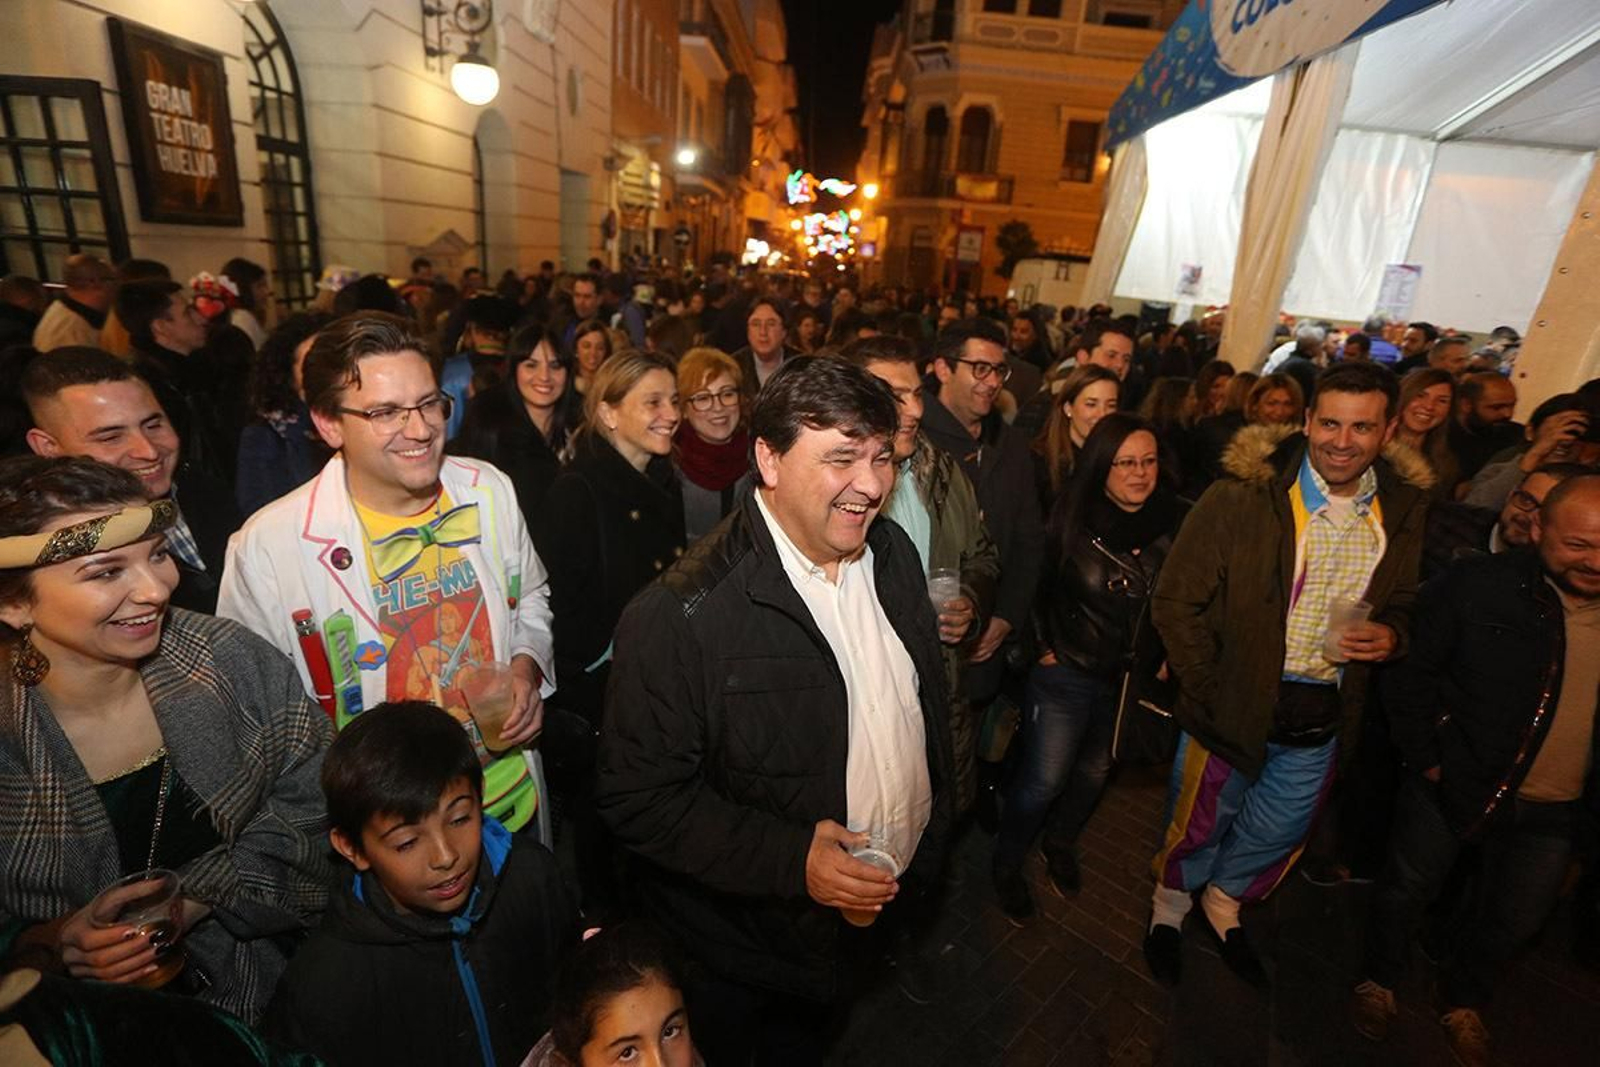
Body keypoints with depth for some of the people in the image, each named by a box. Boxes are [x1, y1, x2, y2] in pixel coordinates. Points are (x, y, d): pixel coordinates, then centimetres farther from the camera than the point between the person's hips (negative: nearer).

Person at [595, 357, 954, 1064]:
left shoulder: (892, 555, -7)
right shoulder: (678, 617, -30)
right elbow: (639, 798, -24)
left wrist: (930, 839, 6)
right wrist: (791, 858, -29)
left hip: (889, 900, 6)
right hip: (745, 953, -5)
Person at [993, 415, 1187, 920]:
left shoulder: (1172, 523, -9)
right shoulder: (1069, 520, -17)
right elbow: (1032, 588, -4)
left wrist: (1162, 658, 4)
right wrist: (1042, 646, -4)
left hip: (1133, 681, 4)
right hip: (1066, 676, -4)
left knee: (1095, 771, 23)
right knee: (1042, 781, 3)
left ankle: (1060, 846, 51)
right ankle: (1006, 865, 29)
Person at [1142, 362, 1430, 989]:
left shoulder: (1405, 509, -1)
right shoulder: (1243, 496, -18)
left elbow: (1407, 601, 14)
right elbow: (1177, 602, -15)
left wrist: (1391, 635, -9)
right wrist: (1213, 695, -16)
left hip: (1324, 719, 5)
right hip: (1235, 704, -4)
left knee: (1279, 832, 24)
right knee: (1200, 820, 16)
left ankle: (1224, 901, 53)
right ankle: (1172, 903, 46)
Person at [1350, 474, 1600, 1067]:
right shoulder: (1478, 587, -19)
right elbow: (1411, 673, -10)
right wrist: (1427, 760, -10)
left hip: (1552, 813, 4)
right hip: (1454, 788, -3)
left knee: (1515, 921, 21)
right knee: (1406, 890, 15)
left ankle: (1463, 1001, 49)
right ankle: (1379, 982, 42)